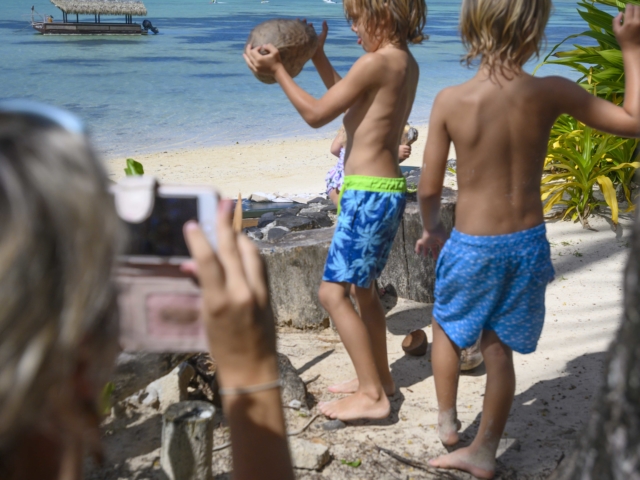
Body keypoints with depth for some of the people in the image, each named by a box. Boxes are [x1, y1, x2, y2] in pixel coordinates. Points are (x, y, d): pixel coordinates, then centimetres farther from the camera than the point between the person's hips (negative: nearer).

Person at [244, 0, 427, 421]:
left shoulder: (377, 62, -17)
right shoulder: (407, 64, 11)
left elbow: (317, 115, -14)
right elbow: (347, 101, 23)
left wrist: (277, 70, -5)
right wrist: (318, 58, 23)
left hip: (368, 195, -10)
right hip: (389, 191, 10)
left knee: (334, 291, -7)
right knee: (363, 288, 21)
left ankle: (372, 396, -4)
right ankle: (380, 378, 31)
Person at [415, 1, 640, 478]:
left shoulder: (450, 101, -16)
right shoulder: (551, 93, -14)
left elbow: (429, 188, -8)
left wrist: (432, 228, 13)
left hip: (472, 245, -1)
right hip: (528, 242, 1)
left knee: (447, 327, 27)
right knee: (499, 348, 16)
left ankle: (447, 420, 42)